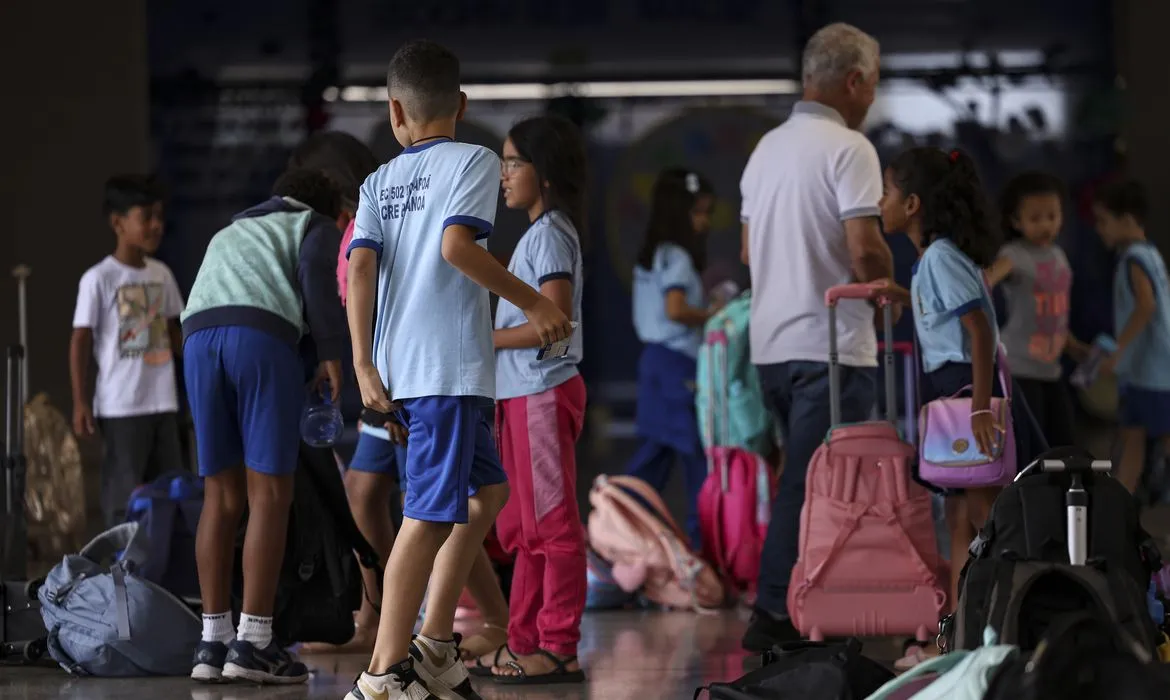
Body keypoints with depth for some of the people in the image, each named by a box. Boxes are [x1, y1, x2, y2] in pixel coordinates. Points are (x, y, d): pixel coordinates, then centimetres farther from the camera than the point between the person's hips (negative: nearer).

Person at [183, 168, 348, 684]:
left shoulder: (229, 233, 39)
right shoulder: (318, 227, 21)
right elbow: (317, 272, -1)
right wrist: (332, 352, -1)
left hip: (198, 338, 5)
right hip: (264, 337, -5)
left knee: (222, 497, 9)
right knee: (269, 495, -4)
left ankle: (213, 642, 4)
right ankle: (253, 643, -10)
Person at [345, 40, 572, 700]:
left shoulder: (381, 181, 15)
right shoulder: (474, 161, 0)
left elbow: (361, 266, 2)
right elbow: (457, 244, -16)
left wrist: (365, 366, 0)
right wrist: (532, 302, -8)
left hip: (397, 369, 7)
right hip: (450, 366, -7)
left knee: (488, 489, 21)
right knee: (431, 514, -8)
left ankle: (435, 644, 19)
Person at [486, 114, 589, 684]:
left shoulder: (550, 235, -11)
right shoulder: (537, 234, 19)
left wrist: (488, 340, -14)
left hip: (542, 392, -11)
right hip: (521, 395, 11)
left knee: (551, 524, -9)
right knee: (522, 528, 14)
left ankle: (559, 649, -8)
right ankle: (523, 642, 20)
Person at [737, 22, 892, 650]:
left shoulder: (768, 147, 14)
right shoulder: (847, 148, -12)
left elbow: (749, 250, 19)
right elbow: (865, 249, -20)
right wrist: (885, 283, -1)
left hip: (770, 342, 8)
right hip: (830, 345, -8)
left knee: (803, 479, 16)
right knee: (812, 482, -6)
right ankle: (774, 615, -8)